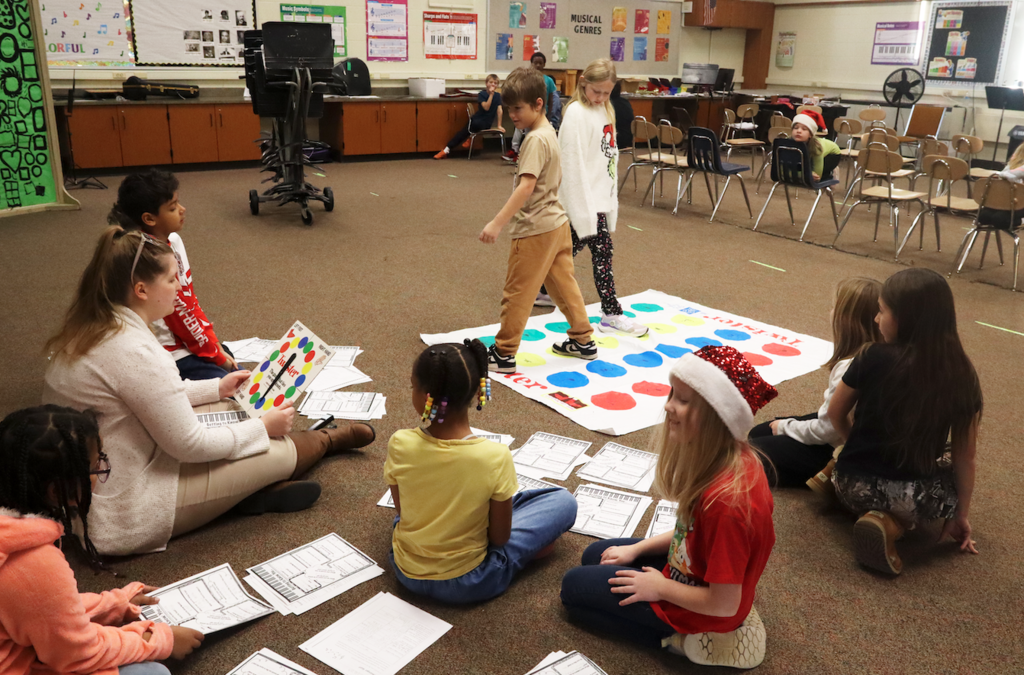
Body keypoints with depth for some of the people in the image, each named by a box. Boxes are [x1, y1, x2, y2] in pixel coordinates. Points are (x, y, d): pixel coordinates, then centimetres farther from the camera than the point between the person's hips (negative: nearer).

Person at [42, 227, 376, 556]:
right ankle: (328, 440, 26)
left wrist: (217, 388, 17)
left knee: (229, 408, 15)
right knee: (278, 452, -2)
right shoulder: (134, 352, -30)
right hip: (120, 518, -10)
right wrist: (263, 427, -7)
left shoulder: (90, 328, 0)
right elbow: (190, 445, -22)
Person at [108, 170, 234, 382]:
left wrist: (212, 339, 5)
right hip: (171, 355, -9)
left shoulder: (173, 240, 1)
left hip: (190, 338, 9)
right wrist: (217, 355, -9)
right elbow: (182, 315, -18)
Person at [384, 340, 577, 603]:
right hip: (465, 584, -3)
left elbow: (402, 509, -4)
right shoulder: (495, 456, -27)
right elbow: (499, 537, -15)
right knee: (564, 501, 6)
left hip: (406, 572, 3)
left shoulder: (400, 444, -21)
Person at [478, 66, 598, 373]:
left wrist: (497, 223, -33)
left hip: (536, 229, -10)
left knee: (517, 293, 0)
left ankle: (503, 353, 10)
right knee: (563, 284, 18)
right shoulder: (549, 132, 10)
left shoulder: (535, 140, -19)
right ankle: (583, 341, 27)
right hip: (558, 222, 10)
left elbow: (526, 186, -28)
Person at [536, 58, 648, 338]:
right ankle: (612, 314, 0)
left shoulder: (606, 110, 11)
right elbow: (573, 162, -18)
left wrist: (611, 196, 15)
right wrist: (584, 207, -19)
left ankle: (543, 291, 33)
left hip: (601, 194, 8)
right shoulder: (577, 113, -14)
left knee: (571, 247, 16)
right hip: (583, 197, -8)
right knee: (603, 250, -7)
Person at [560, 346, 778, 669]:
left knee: (574, 586, 6)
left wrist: (660, 587, -14)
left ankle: (679, 639, 2)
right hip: (689, 569, 9)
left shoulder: (726, 500, -38)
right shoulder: (736, 460, -11)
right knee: (594, 555, 23)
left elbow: (724, 603, -28)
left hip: (700, 611, -9)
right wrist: (637, 549, 5)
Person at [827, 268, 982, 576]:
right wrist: (961, 513, 15)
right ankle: (895, 523, 3)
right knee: (952, 472, 30)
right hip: (913, 499, -3)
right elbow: (965, 458, 1)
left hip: (854, 485, 3)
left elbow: (835, 414, 5)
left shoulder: (872, 359, -11)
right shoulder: (961, 375, -7)